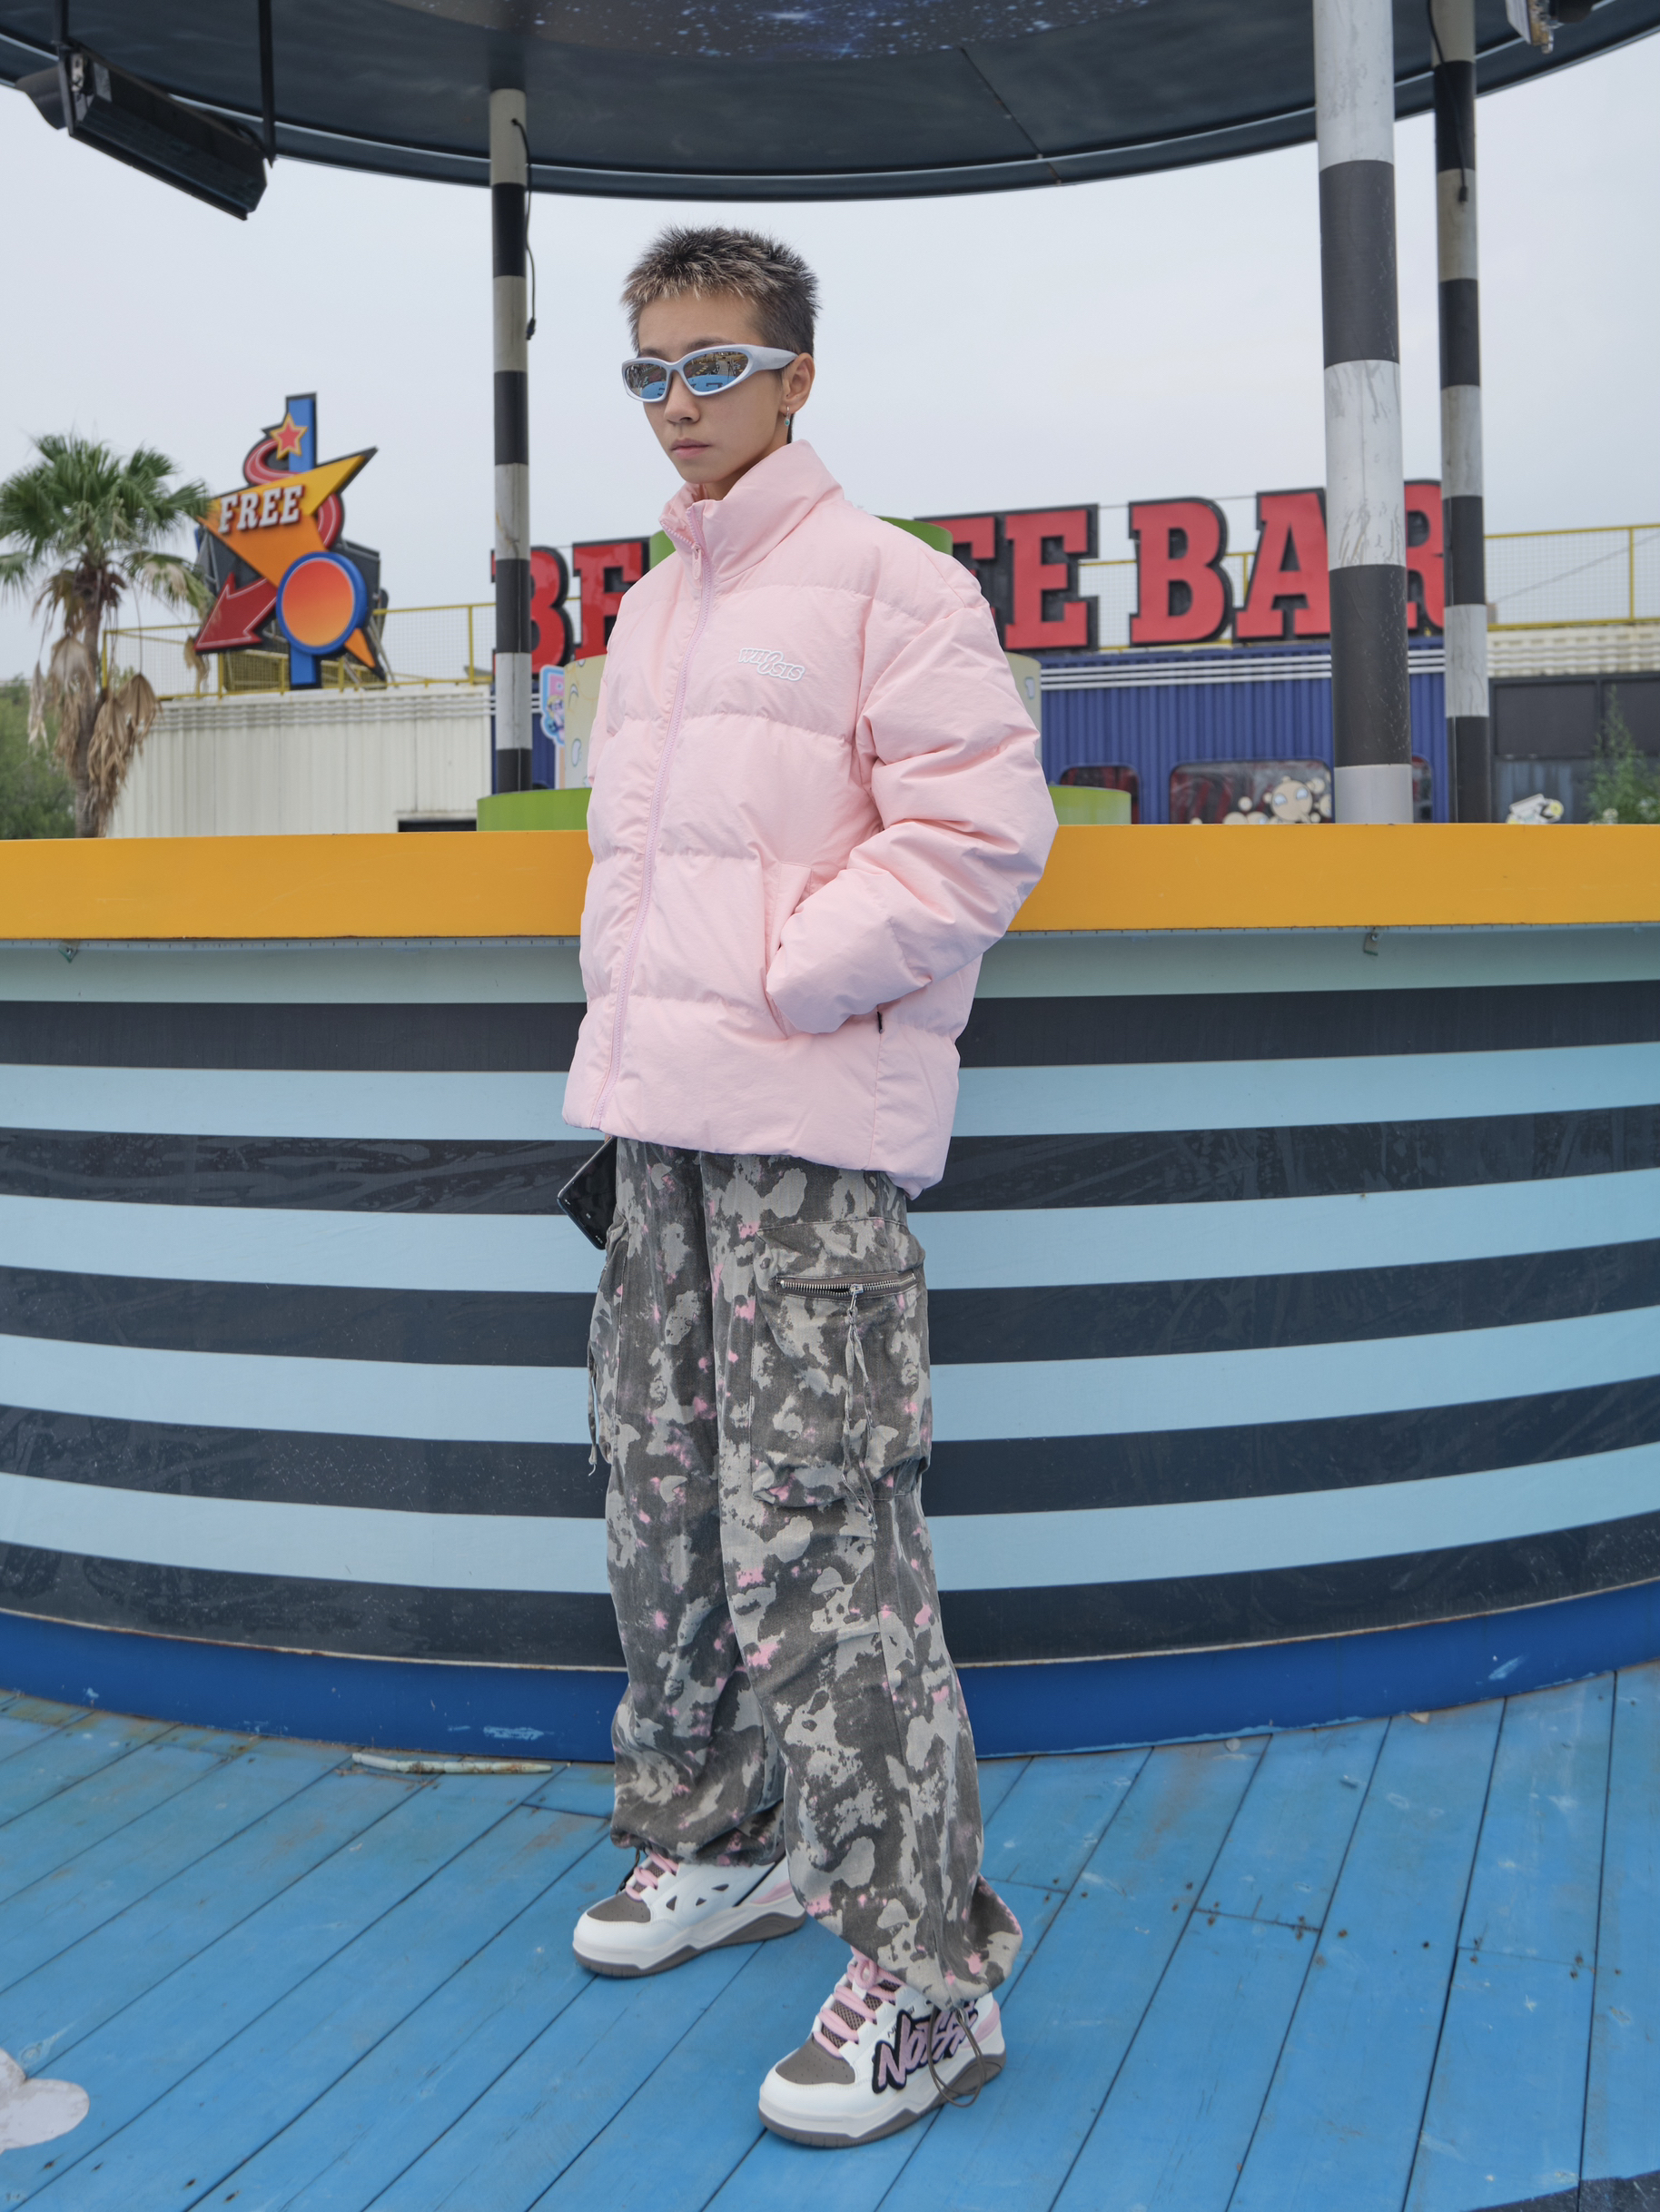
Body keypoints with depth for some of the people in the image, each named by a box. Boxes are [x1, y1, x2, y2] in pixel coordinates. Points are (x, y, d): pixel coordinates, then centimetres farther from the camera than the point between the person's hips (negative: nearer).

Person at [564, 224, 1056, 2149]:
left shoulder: (886, 580, -3)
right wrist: (623, 1021, 14)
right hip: (658, 1122, 8)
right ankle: (714, 1841, 33)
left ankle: (926, 1974, 2)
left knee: (810, 1536, -11)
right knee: (661, 1501, 14)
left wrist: (788, 982, -14)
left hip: (809, 1130, -8)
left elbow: (980, 829, -12)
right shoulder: (647, 611, 20)